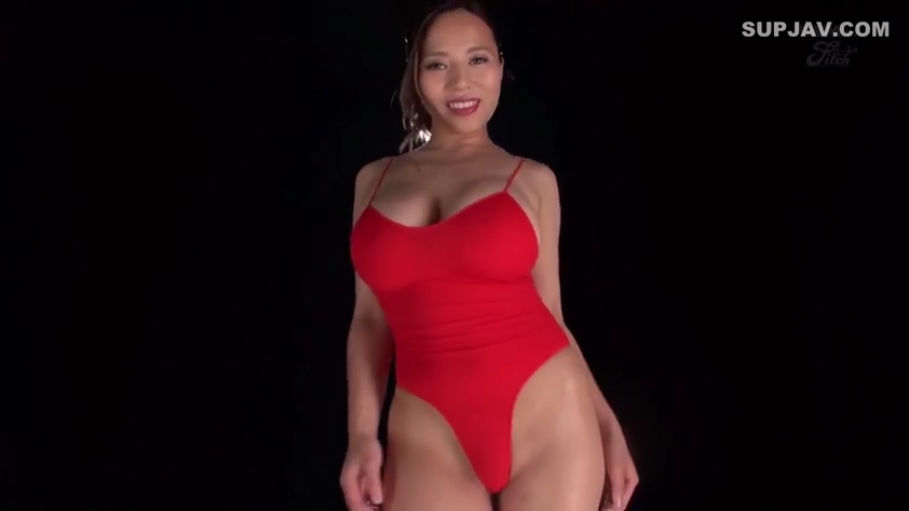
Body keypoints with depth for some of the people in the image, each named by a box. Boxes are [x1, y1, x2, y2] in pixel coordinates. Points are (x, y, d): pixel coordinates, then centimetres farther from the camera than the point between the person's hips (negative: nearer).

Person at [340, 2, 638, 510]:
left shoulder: (533, 180, 6)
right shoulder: (375, 179, 11)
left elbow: (549, 315, 8)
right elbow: (371, 317, 10)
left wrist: (608, 427, 3)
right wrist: (362, 434, 1)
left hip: (546, 415, -1)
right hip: (430, 432, 1)